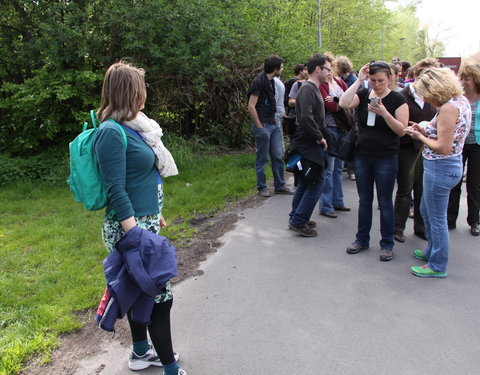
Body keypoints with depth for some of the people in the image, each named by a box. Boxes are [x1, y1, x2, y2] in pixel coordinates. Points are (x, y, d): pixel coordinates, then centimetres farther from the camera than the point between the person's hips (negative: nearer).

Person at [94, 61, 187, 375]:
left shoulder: (131, 127, 9)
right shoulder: (112, 132, -19)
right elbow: (116, 191, -21)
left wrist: (155, 214, 24)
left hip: (144, 222, 9)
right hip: (130, 228, -9)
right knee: (161, 296, -1)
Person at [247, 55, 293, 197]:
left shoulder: (271, 81, 14)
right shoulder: (259, 81, -13)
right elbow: (251, 106, -17)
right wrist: (259, 127, -16)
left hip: (274, 124, 8)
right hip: (263, 126, -8)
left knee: (278, 156, 8)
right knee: (262, 159, 2)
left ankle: (280, 186, 17)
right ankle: (262, 188, 13)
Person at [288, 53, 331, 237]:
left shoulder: (314, 89, 16)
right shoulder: (307, 89, -16)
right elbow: (306, 117, -28)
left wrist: (320, 137, 10)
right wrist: (319, 137, -18)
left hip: (311, 144, 10)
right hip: (309, 146, -10)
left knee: (305, 183, 16)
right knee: (316, 183, -7)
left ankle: (297, 218, 25)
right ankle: (298, 221, -1)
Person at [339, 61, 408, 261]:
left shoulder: (397, 99, -6)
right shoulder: (363, 95, 1)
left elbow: (401, 130, -11)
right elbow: (343, 104, -18)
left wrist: (384, 113, -24)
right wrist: (358, 81, -16)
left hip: (386, 159, -3)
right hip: (362, 156, 3)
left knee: (385, 202, 6)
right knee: (364, 200, 14)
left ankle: (387, 244, 20)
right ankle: (362, 239, 28)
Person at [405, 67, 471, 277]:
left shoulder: (448, 108, -23)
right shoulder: (461, 100, 6)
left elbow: (443, 148, -25)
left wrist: (420, 137, -11)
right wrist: (425, 132, 2)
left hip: (440, 167, -10)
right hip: (446, 165, 10)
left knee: (436, 218, 5)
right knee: (426, 211, 25)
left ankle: (437, 266, 21)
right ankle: (432, 251, 43)